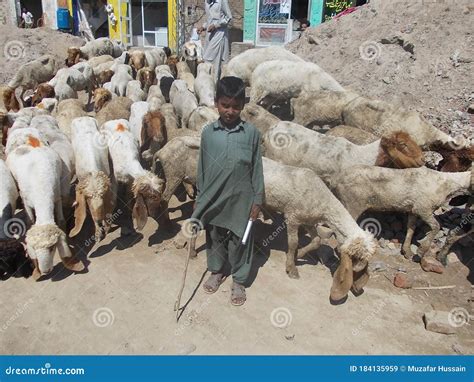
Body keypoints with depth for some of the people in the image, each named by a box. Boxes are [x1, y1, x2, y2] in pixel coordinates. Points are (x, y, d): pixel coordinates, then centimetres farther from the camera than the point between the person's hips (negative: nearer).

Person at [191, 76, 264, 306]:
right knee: (215, 238, 19)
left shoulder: (251, 133, -9)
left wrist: (257, 200, -3)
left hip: (240, 200, -2)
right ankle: (217, 271, 43)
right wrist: (199, 197, 8)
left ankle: (239, 281, 31)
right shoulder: (208, 132, -4)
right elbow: (202, 168, 4)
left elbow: (257, 169, -4)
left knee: (239, 242, 11)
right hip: (213, 198, 2)